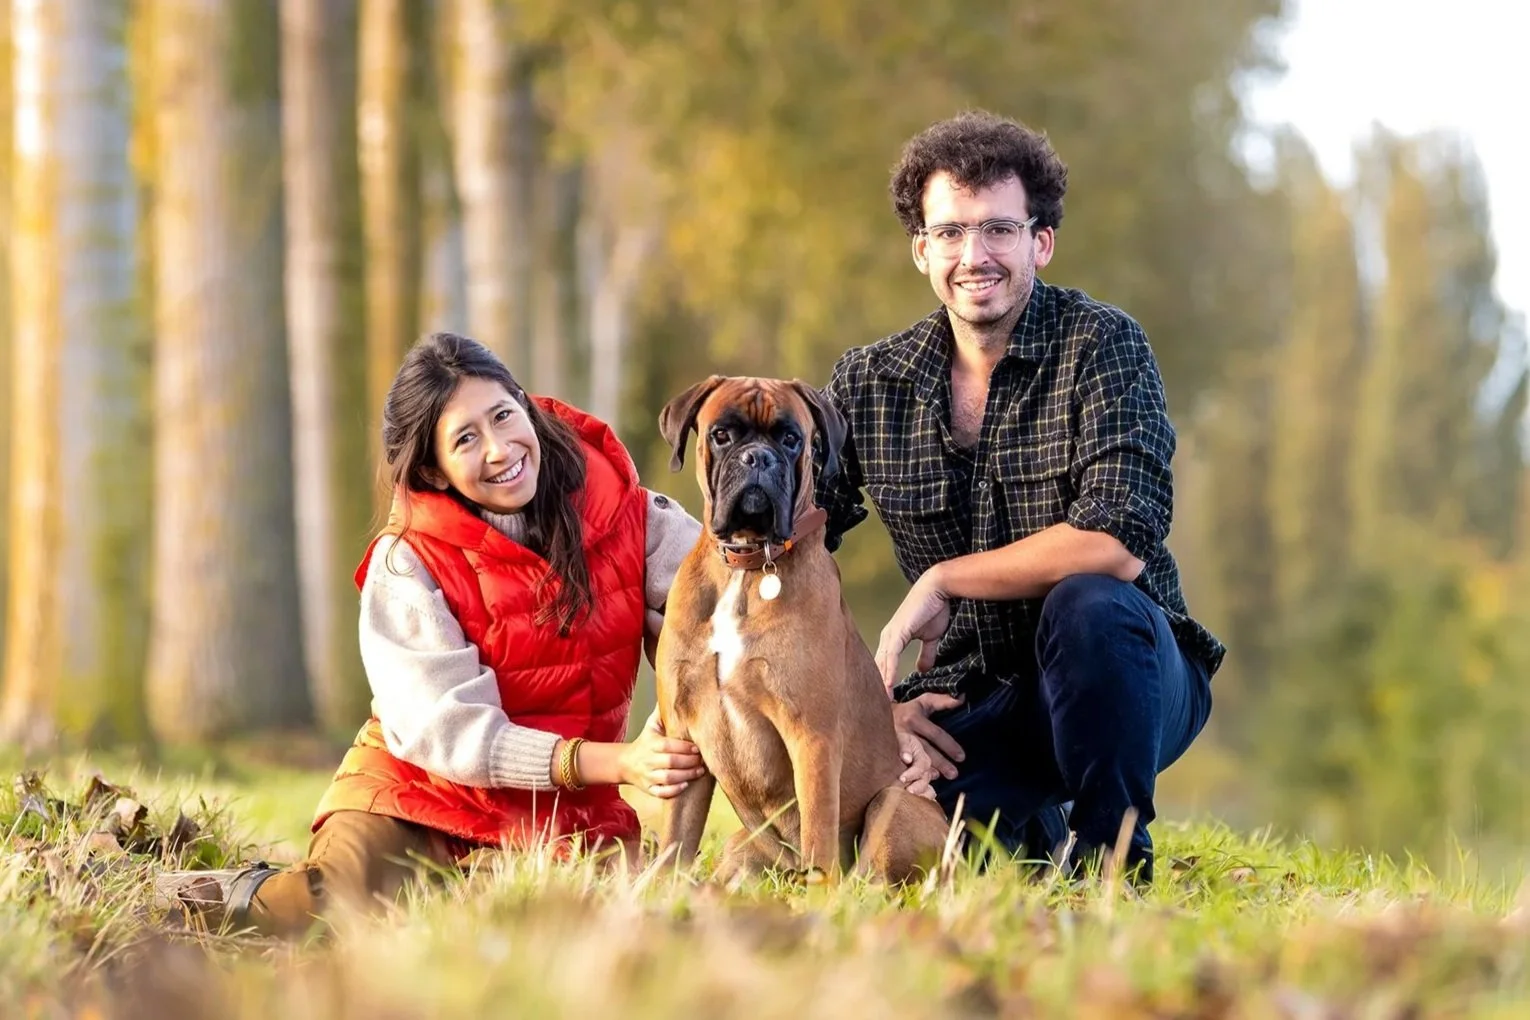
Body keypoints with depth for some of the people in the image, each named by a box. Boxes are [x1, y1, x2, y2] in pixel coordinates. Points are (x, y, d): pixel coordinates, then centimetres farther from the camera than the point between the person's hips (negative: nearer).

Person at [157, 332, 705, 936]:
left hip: (567, 812, 4)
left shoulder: (626, 513, -6)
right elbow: (448, 732, -19)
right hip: (419, 788, -4)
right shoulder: (408, 564, -13)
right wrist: (618, 762, -29)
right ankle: (244, 897, 5)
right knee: (354, 904, -30)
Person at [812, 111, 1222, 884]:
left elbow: (1120, 545, -24)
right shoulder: (867, 385, 2)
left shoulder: (1101, 347, -10)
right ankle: (1033, 837, 10)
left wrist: (941, 581, -17)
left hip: (1127, 682, -3)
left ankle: (1111, 857, -12)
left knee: (1088, 602, -36)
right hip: (975, 709, 4)